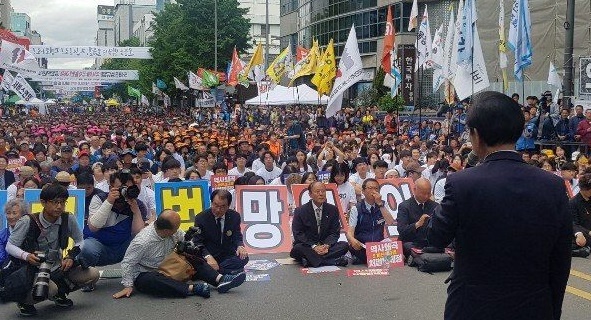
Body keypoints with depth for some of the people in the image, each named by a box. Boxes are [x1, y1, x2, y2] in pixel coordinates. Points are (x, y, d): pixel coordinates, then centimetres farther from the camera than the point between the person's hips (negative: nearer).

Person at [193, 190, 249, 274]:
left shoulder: (235, 216, -1)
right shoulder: (201, 218, -8)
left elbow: (237, 237, 1)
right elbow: (197, 242, -11)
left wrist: (240, 246, -26)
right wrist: (208, 257, -30)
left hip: (228, 256, 3)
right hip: (208, 256, -3)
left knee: (243, 258, -26)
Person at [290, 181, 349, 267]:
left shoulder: (333, 210, 5)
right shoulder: (300, 211, -3)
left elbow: (335, 232, 3)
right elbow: (298, 234, -8)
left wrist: (327, 245, -17)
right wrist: (314, 246, -21)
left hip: (325, 246, 3)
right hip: (307, 246, -2)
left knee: (344, 245, -21)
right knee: (298, 249, -34)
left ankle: (311, 260, -30)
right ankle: (333, 261, -34)